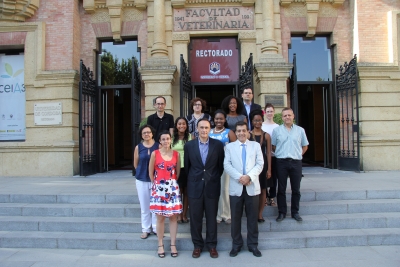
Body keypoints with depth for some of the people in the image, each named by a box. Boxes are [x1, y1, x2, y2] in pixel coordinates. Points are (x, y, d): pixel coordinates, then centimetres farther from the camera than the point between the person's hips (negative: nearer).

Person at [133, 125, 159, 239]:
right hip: (142, 180, 2)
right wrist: (143, 171, 9)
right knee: (144, 206, 10)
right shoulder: (138, 147, 0)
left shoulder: (158, 146, -5)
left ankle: (156, 228, 20)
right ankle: (145, 229, 21)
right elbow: (135, 164, 10)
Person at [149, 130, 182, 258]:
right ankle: (160, 245, 17)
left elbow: (178, 171, 10)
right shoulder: (155, 154, -4)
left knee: (173, 217, 6)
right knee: (160, 218, 5)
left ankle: (173, 245, 16)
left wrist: (173, 183, 10)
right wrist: (156, 184, 7)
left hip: (173, 188, 2)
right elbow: (150, 172, 3)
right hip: (159, 188, -1)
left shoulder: (176, 154, 1)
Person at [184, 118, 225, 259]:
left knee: (211, 217, 9)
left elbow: (221, 165, 6)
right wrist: (192, 180, 11)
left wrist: (214, 179, 7)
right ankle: (197, 245, 23)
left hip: (212, 186, 0)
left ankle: (211, 245, 24)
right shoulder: (189, 145, 0)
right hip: (195, 186, 1)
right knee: (195, 218, 8)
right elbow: (187, 166, 8)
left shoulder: (218, 144, -2)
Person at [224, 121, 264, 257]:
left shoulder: (255, 145, 9)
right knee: (236, 217, 6)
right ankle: (236, 244, 19)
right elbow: (227, 165, -1)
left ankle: (253, 245, 19)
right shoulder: (229, 146, 8)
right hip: (236, 187, 0)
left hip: (252, 186, 0)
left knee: (252, 218, 7)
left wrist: (249, 176, -15)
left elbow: (260, 164, 0)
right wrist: (239, 177, -16)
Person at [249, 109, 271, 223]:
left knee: (263, 190, 6)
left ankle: (260, 213, 17)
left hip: (263, 163, 2)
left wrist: (269, 169, 0)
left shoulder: (266, 135, 5)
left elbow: (268, 153, 4)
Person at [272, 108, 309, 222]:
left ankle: (295, 212, 19)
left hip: (296, 162, 1)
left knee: (296, 189, 7)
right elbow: (273, 146, 7)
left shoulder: (300, 130, 7)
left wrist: (298, 155, 8)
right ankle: (282, 212, 12)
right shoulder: (276, 130, 4)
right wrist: (281, 154, 3)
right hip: (281, 162, -1)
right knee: (281, 189, 3)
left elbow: (305, 146, 15)